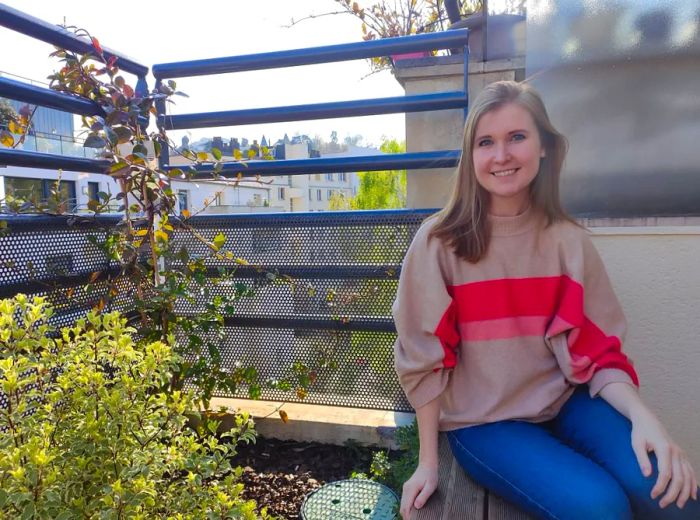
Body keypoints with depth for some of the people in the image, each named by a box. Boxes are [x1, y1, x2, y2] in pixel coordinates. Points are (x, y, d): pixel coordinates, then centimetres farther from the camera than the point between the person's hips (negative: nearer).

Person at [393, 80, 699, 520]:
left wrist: (643, 417, -21)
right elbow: (424, 358, -9)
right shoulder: (439, 242, -12)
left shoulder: (568, 241, -2)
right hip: (480, 421, -3)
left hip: (563, 402, 4)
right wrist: (428, 462, -4)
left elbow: (597, 350, -1)